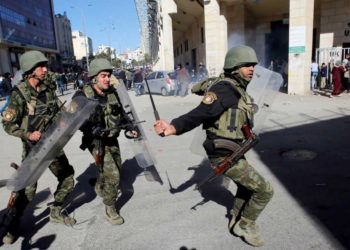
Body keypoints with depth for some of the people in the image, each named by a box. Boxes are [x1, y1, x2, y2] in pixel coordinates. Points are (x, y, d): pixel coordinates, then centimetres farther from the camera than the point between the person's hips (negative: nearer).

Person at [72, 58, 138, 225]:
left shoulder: (112, 93, 1)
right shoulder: (82, 96, -17)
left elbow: (121, 112, 14)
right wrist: (92, 129, -31)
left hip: (112, 139, 7)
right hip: (96, 141, -6)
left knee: (116, 169, 23)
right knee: (112, 175, -13)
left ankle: (99, 188, 54)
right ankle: (110, 209, 9)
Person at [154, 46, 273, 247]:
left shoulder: (237, 88, 7)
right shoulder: (225, 89, -22)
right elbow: (199, 114, -33)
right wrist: (173, 128, -47)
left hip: (231, 150, 10)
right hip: (224, 156, -10)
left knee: (248, 184, 29)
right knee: (264, 190, 0)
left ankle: (236, 221, 45)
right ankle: (245, 226, 22)